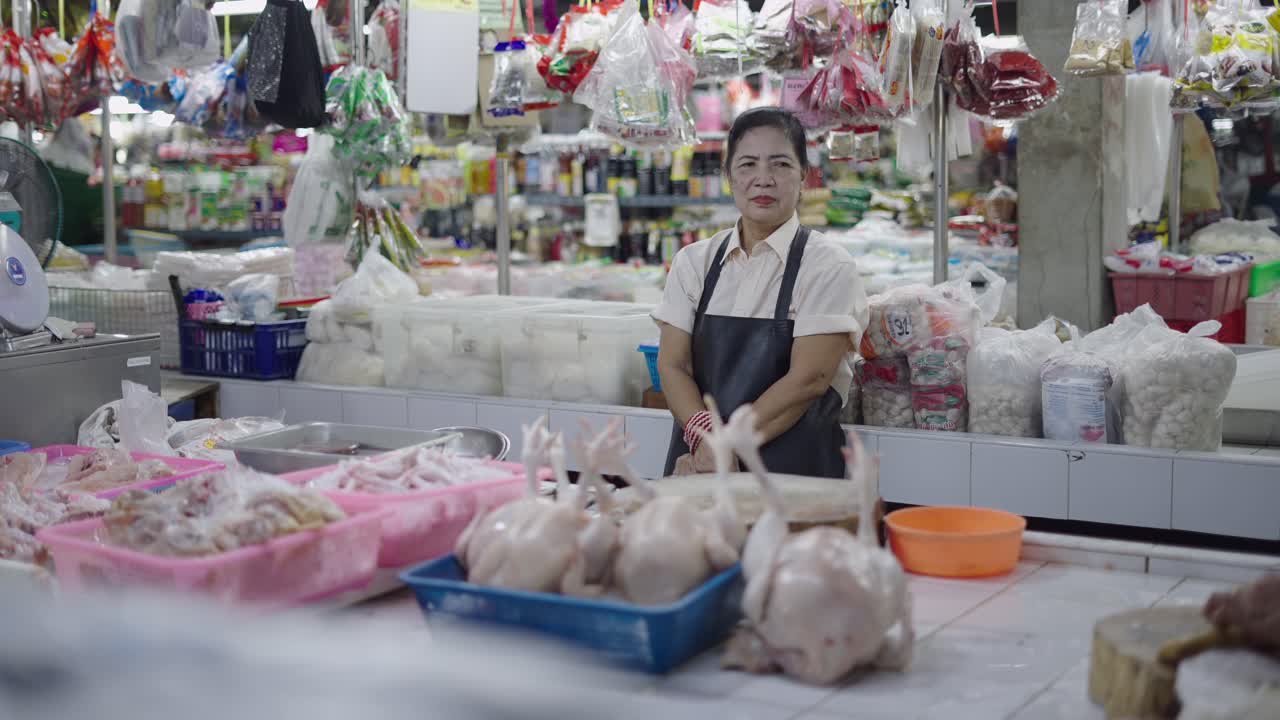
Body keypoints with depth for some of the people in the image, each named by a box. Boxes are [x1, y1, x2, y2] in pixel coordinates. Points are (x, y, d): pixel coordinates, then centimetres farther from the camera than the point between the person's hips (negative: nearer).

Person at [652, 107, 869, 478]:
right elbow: (672, 365, 3)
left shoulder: (828, 266, -2)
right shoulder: (694, 261, 10)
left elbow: (809, 378, -11)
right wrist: (704, 434, -15)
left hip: (790, 467, -3)